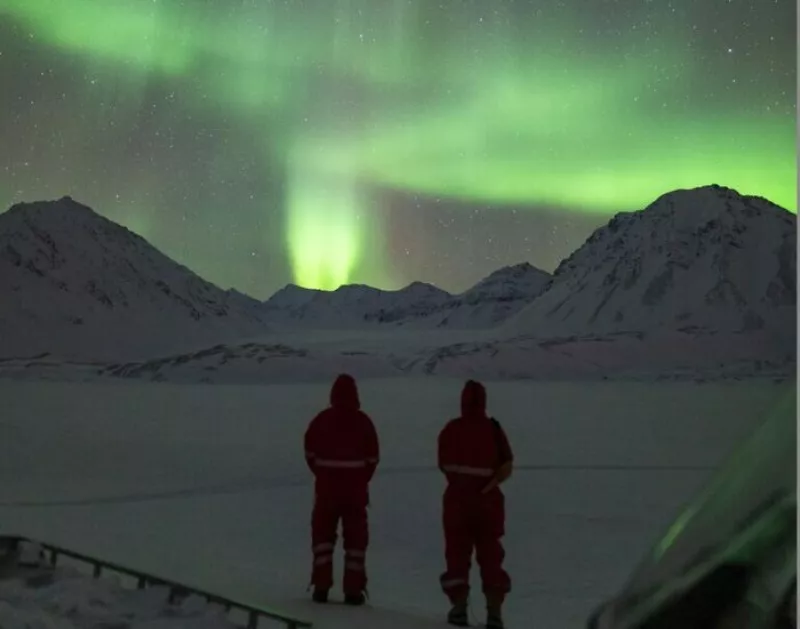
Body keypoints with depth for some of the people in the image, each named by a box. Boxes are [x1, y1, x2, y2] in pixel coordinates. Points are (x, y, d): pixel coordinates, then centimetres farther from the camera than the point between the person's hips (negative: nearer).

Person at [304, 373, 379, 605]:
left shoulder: (322, 420, -6)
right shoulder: (363, 421, -7)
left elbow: (310, 453, 0)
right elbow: (372, 457, -3)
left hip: (326, 486, 0)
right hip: (356, 489, 0)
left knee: (323, 534, 11)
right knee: (355, 537, 7)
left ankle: (321, 586, 6)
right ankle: (353, 589, 6)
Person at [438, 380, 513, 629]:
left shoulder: (451, 429, -5)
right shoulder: (493, 429, -5)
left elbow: (444, 464, 1)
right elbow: (506, 466, -9)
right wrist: (489, 482, -4)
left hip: (457, 498, 0)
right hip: (488, 499, 0)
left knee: (457, 553, 10)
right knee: (490, 555, 9)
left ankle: (459, 607, 8)